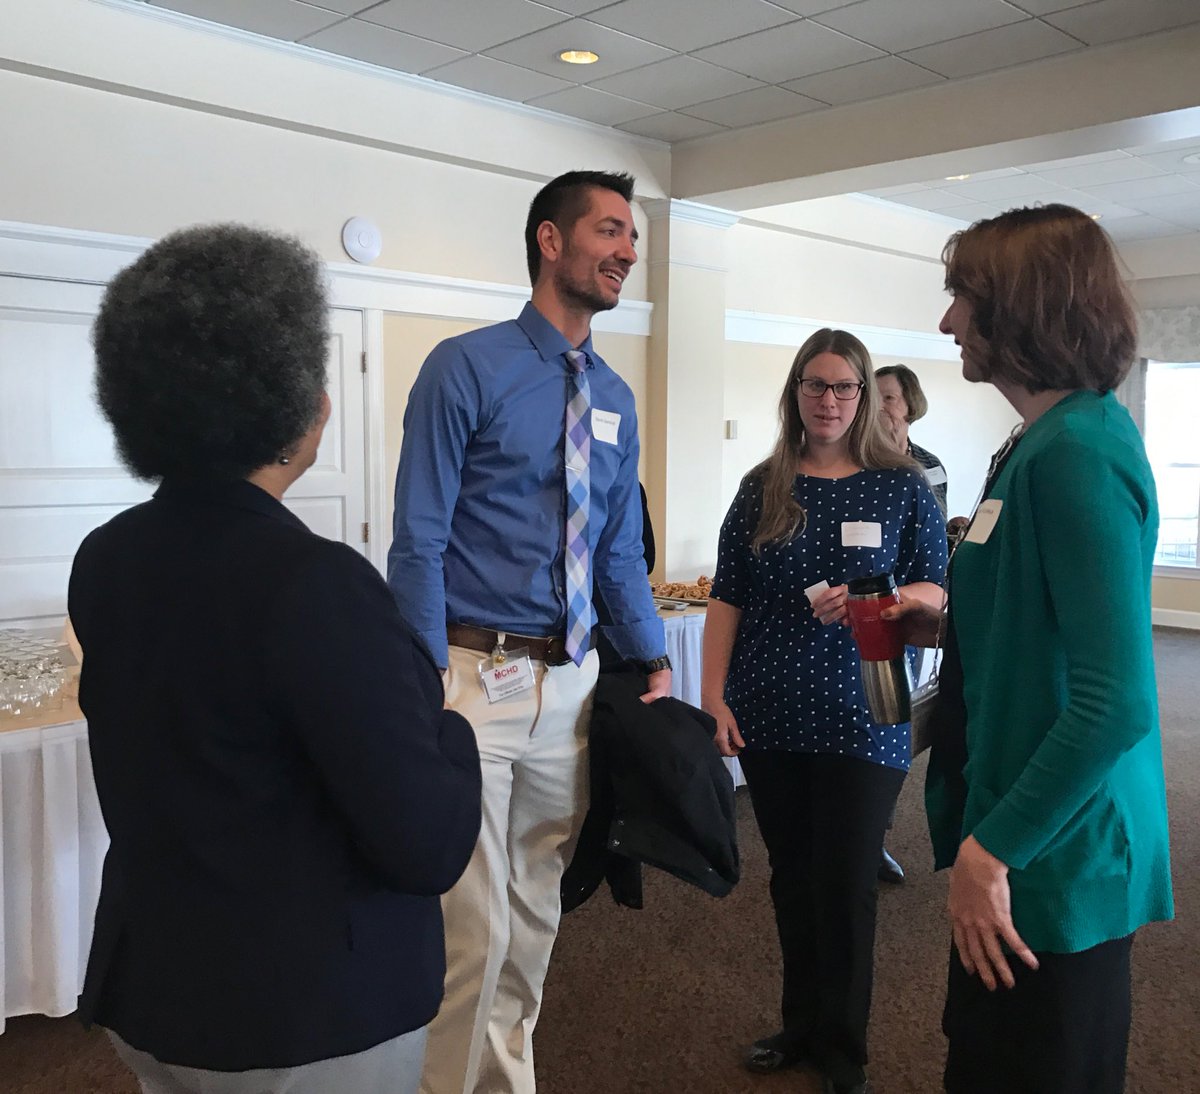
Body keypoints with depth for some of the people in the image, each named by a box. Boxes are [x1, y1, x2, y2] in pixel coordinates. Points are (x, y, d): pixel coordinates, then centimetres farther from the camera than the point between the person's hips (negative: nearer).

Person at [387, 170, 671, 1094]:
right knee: (472, 927, -2)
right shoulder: (467, 368, -7)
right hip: (476, 673, -6)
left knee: (536, 914, 18)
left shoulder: (614, 397, 11)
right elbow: (419, 543, -10)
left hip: (572, 681, 6)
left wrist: (654, 663, 6)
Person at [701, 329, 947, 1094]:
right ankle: (802, 1027, 34)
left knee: (845, 884, 3)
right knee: (791, 877, 15)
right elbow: (727, 598, 5)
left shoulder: (903, 487, 0)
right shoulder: (763, 488, 5)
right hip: (770, 718, 3)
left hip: (862, 720, -2)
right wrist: (714, 696, -2)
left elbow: (935, 591, 0)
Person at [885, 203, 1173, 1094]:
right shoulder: (1050, 438, 8)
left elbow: (1113, 701, -26)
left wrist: (994, 847, -21)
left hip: (1054, 856, -9)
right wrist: (947, 622, 6)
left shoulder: (1079, 451, -21)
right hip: (1016, 831, 9)